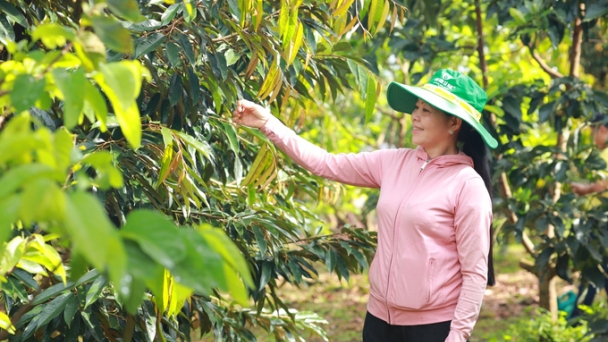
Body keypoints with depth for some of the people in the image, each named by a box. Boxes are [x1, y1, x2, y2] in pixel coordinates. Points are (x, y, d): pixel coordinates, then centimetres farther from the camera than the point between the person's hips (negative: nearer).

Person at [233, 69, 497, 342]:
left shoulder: (468, 185, -12)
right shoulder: (394, 163, 4)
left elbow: (475, 273, -12)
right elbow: (327, 164, 5)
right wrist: (267, 123, -1)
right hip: (380, 318, 6)